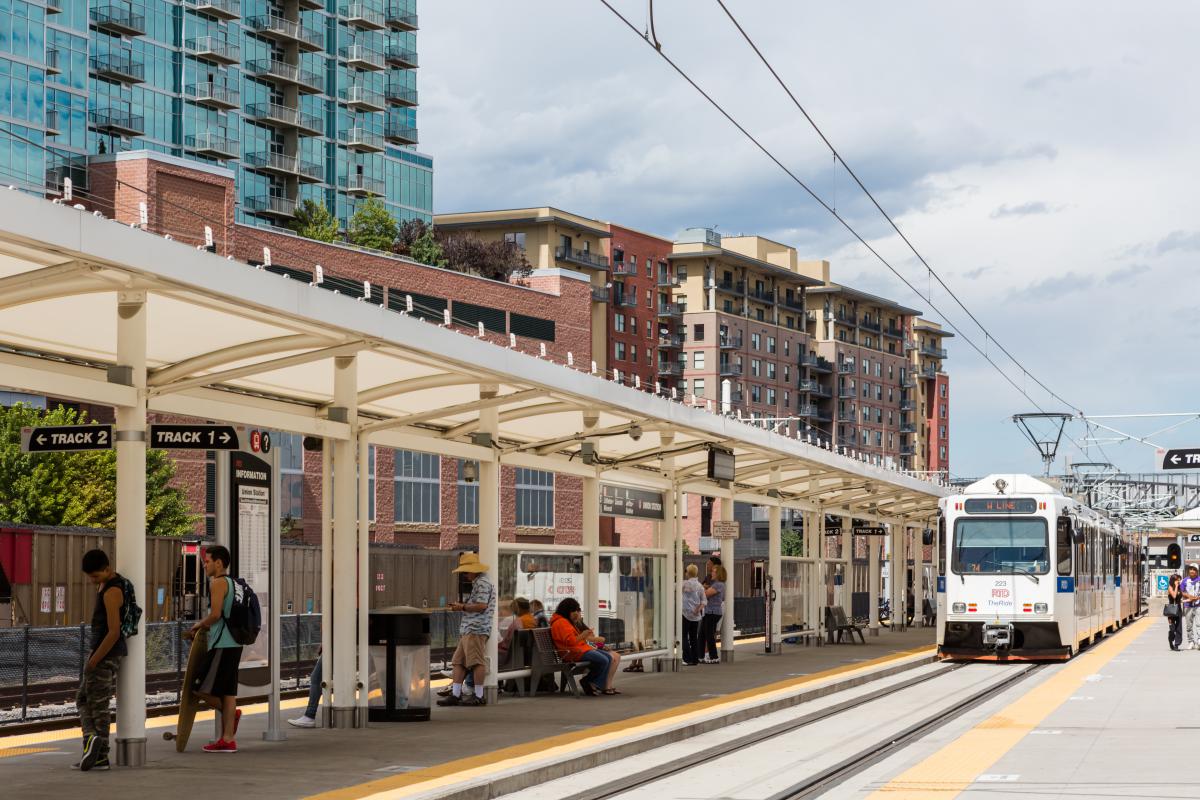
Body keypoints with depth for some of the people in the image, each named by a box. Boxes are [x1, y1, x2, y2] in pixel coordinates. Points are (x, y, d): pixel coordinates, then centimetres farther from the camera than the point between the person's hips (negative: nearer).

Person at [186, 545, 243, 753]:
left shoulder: (218, 583, -9)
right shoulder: (232, 583, 20)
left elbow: (215, 614, -18)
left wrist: (199, 625, 0)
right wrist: (201, 629, 17)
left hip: (222, 646, -10)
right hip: (233, 644, 10)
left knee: (201, 688, -8)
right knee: (227, 691, 8)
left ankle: (230, 713, 4)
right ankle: (227, 739, 7)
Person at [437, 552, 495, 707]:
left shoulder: (482, 584, -9)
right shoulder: (477, 584, 24)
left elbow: (481, 606, -18)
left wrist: (462, 607, -8)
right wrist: (461, 606, 16)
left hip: (476, 630, -11)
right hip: (467, 630, 11)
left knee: (477, 662, -9)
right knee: (459, 662, 7)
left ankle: (479, 696, -7)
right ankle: (455, 695, 6)